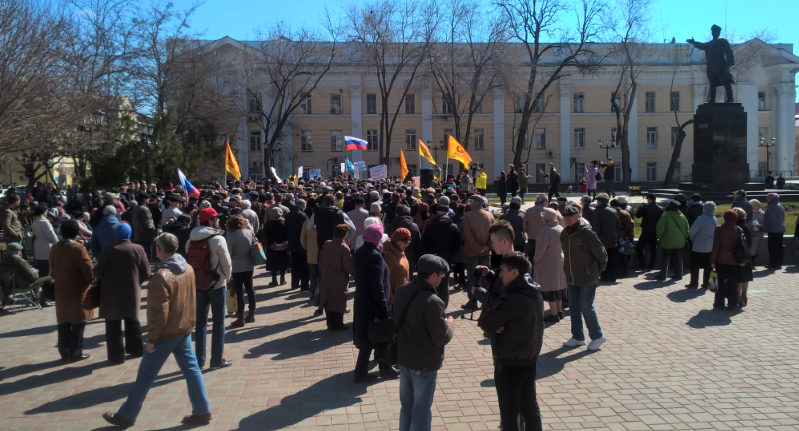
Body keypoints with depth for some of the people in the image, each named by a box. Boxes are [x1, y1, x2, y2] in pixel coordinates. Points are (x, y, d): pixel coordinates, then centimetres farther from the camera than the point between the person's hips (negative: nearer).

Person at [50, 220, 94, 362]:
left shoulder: (54, 248, 2)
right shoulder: (79, 249, -16)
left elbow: (52, 269, 12)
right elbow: (88, 271, -17)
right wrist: (88, 282, 2)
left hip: (61, 291, 5)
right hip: (78, 291, -5)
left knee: (63, 322, 12)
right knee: (78, 323, 4)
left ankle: (64, 353, 16)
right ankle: (75, 353, 7)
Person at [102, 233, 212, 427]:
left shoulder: (161, 276, -23)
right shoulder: (188, 269, 0)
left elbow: (159, 312, -22)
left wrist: (151, 338, -12)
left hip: (166, 333, -7)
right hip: (185, 329, 7)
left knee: (145, 375, 7)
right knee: (191, 368, 11)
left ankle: (126, 416, 22)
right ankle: (202, 411, 15)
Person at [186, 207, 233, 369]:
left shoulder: (190, 241, 2)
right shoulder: (218, 239, -14)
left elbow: (190, 262, 5)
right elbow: (226, 262, -9)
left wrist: (194, 279, 15)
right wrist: (227, 277, 9)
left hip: (197, 284, 5)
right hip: (216, 284, -5)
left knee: (200, 321, 13)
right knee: (218, 321, 5)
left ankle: (199, 359, 18)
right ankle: (217, 359, 9)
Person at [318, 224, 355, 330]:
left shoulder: (326, 244, -2)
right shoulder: (344, 248, -19)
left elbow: (321, 260, 7)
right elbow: (348, 266, -19)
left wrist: (321, 273, 18)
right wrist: (354, 272, -1)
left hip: (326, 278, 6)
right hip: (339, 280, -6)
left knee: (328, 301, 14)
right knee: (339, 302, 7)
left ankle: (331, 323, 24)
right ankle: (337, 324, 15)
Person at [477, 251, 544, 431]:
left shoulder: (513, 299, -27)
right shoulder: (536, 294, 2)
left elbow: (485, 322, -21)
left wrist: (485, 316, -1)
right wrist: (496, 321, -9)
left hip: (509, 363, -8)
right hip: (530, 359, 8)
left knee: (509, 411, 7)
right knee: (530, 405, 18)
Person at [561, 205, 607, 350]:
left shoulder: (587, 233, -17)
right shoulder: (564, 234, 3)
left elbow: (601, 253, -10)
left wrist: (598, 270, 0)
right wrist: (569, 269, 15)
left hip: (587, 278, -7)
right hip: (571, 278, 7)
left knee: (586, 306, -5)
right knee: (574, 306, 12)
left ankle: (597, 336, 13)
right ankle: (578, 337, 24)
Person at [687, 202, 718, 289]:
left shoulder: (701, 218, -20)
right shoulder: (714, 219, 3)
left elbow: (692, 230, -18)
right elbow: (715, 231, 12)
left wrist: (692, 238, 1)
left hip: (699, 246, -7)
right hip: (710, 246, 7)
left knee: (695, 266, 4)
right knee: (708, 266, 13)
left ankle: (694, 283, 6)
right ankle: (706, 283, 18)